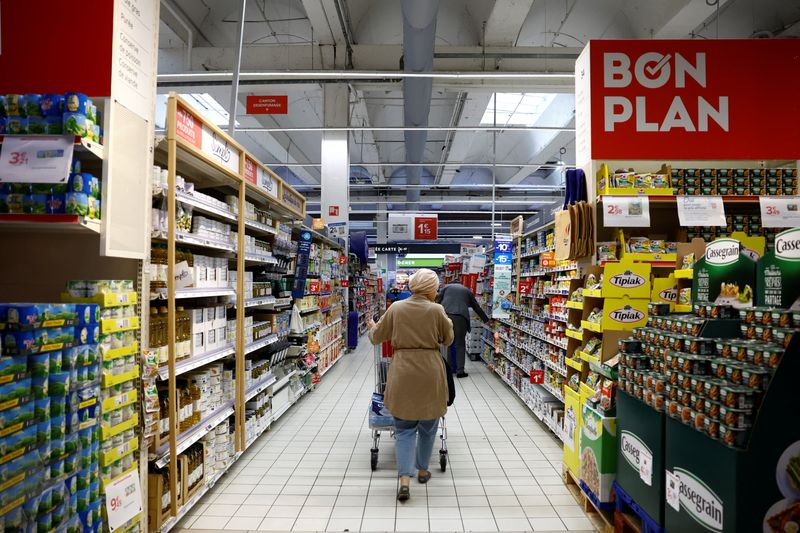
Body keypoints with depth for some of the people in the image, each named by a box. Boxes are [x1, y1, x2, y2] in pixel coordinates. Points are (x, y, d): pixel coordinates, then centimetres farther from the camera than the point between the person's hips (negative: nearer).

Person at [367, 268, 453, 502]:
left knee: (404, 428, 9)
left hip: (403, 373, 1)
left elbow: (377, 337, 8)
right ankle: (422, 470, 34)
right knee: (428, 426, 20)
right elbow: (448, 339, 8)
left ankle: (405, 479, -3)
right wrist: (448, 322, 28)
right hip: (430, 373, 0)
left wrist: (372, 328, 30)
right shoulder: (436, 310, -5)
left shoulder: (395, 308, -1)